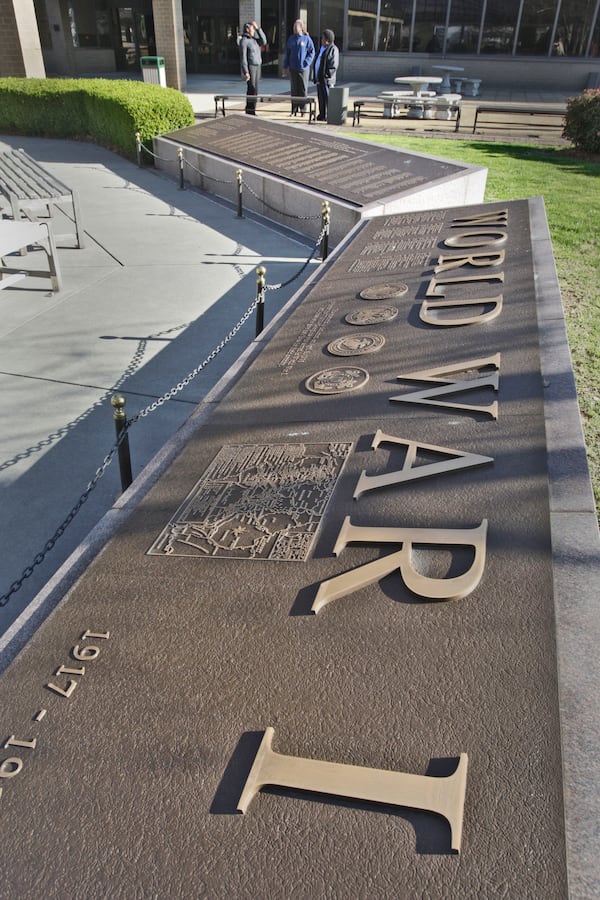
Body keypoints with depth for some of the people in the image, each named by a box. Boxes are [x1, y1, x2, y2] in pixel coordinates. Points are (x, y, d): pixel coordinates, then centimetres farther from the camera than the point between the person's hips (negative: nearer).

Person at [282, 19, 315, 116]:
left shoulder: (307, 38, -2)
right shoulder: (291, 38, 8)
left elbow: (312, 52, -1)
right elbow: (287, 53, 13)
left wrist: (306, 63, -12)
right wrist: (285, 66, 9)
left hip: (303, 68, -3)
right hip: (293, 68, 3)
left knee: (303, 89, 1)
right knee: (294, 89, 6)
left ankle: (303, 109, 7)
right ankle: (294, 109, 11)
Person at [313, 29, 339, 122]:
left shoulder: (333, 49, -7)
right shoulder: (322, 49, 19)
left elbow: (334, 65, -14)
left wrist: (327, 76, -19)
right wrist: (315, 77, 17)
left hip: (326, 80, -9)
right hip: (319, 79, 9)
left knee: (327, 97, -8)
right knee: (321, 98, 10)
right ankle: (322, 115, 15)